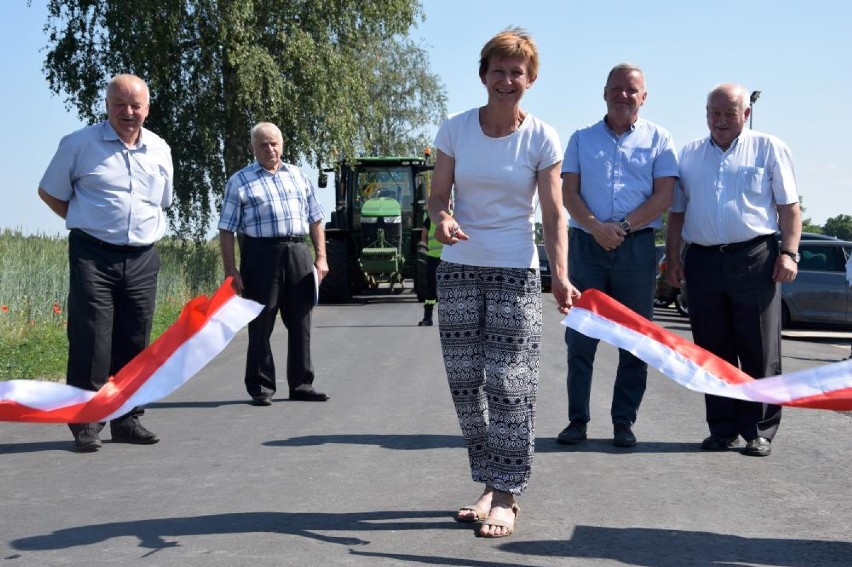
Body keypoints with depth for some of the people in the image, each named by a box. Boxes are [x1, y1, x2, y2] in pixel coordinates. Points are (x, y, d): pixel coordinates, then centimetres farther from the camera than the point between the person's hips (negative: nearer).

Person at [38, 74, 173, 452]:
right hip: (93, 255, -4)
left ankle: (127, 419, 16)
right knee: (90, 340, -8)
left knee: (135, 342, 7)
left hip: (143, 258, 4)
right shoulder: (80, 144, -2)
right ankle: (85, 424, -2)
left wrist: (146, 230, 11)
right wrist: (87, 222, 1)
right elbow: (49, 191, 6)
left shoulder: (160, 150, 10)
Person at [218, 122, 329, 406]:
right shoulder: (240, 181, 5)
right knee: (261, 324, -1)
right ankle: (261, 388, 7)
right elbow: (227, 230, 1)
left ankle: (301, 384, 16)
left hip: (299, 253, 4)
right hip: (261, 254, -4)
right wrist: (231, 270, -7)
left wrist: (320, 257, 8)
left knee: (300, 323, 7)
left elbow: (315, 220, 18)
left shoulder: (298, 177, 17)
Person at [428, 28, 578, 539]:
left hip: (516, 272, -3)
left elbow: (553, 213, -5)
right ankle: (490, 485, 18)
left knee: (508, 385, -6)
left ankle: (506, 496, 2)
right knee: (465, 382, 5)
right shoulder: (456, 129, 1)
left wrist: (561, 275, -18)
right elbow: (437, 195, 4)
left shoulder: (542, 138, -3)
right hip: (460, 269, 3)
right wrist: (442, 218, -21)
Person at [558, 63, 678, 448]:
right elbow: (568, 191, 4)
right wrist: (596, 227, -12)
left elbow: (664, 196, 0)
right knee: (580, 338, 1)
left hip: (637, 247, -1)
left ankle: (624, 423, 9)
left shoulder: (658, 140, 9)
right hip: (586, 244, 1)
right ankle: (577, 420, 8)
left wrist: (624, 226, -12)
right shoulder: (582, 139, 13)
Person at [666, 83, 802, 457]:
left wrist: (789, 252, -8)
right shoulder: (688, 155, 16)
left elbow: (789, 206, 3)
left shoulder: (769, 148, 7)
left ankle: (760, 432, 3)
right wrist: (672, 258, 10)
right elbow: (676, 211, 18)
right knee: (712, 352, 6)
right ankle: (723, 429, 14)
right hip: (703, 261, 4)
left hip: (755, 259, -3)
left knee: (760, 353, -2)